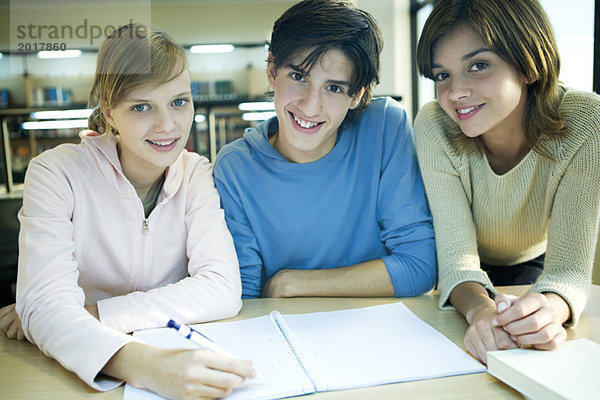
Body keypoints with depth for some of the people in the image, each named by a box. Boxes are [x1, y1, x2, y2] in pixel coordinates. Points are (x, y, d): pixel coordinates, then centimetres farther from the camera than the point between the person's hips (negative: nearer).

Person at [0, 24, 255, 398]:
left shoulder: (198, 174, -2)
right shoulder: (57, 174, -10)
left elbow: (222, 290, -14)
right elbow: (45, 305, -23)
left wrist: (87, 313, -21)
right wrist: (143, 365, -41)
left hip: (177, 356, 1)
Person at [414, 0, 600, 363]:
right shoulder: (435, 128, -26)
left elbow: (569, 265, -28)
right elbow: (456, 254, -28)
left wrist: (550, 307, -50)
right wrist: (479, 310, -49)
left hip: (534, 267, 1)